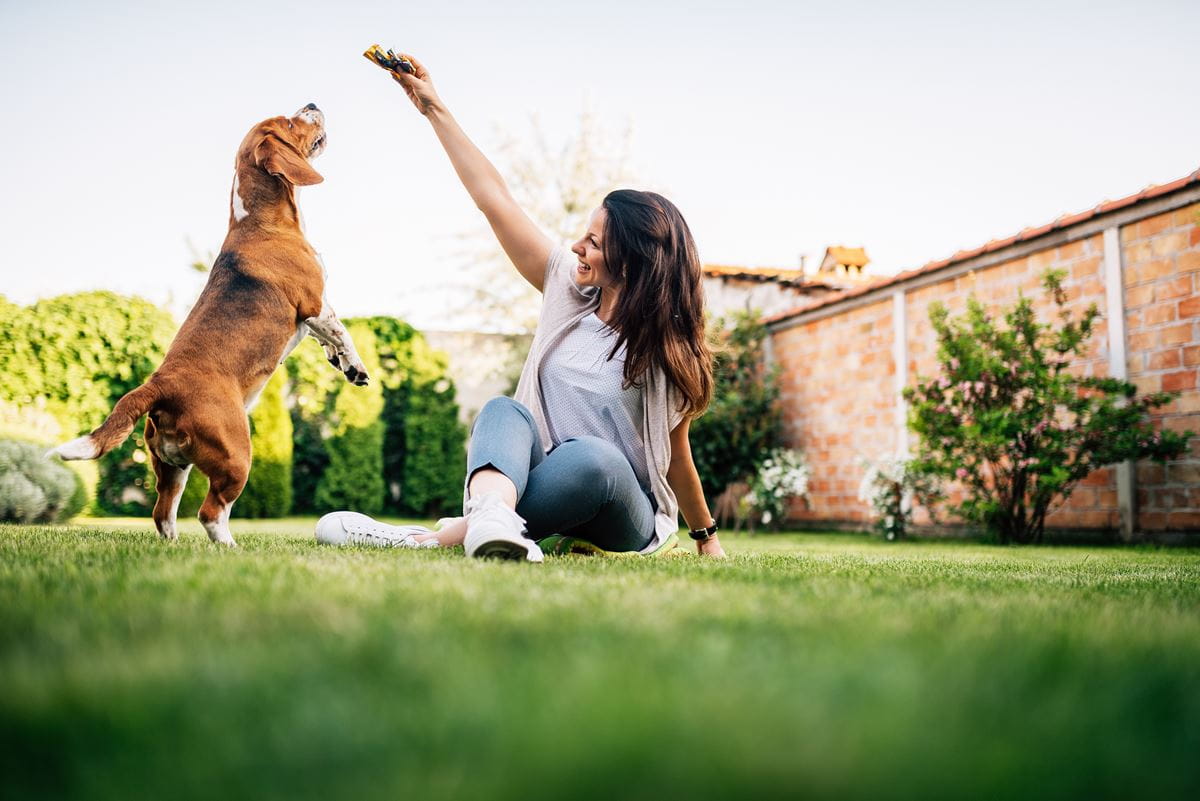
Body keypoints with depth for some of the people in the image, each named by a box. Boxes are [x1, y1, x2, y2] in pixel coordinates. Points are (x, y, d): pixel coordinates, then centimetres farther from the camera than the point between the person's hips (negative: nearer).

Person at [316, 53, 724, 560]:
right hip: (543, 482, 4)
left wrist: (706, 536, 9)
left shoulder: (665, 347, -10)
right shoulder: (569, 286, 0)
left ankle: (442, 535, -38)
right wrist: (435, 109, -1)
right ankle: (494, 515, -57)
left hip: (623, 518, -3)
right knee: (503, 411, -28)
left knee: (593, 456, -39)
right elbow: (494, 199, -1)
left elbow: (677, 453, 0)